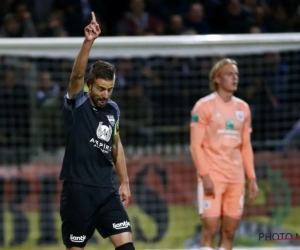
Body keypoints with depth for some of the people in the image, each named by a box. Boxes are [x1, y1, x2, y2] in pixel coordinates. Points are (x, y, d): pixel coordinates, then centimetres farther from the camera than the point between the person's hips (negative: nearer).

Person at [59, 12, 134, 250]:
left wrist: (125, 182, 19)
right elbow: (77, 75, -26)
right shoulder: (77, 104, -7)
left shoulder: (113, 110, 9)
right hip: (77, 190, -5)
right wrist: (88, 41, -40)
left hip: (106, 191, 5)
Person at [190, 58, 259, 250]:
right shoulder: (204, 106, -4)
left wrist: (252, 178, 10)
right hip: (212, 177, -5)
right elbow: (196, 145, -8)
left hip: (236, 178, 5)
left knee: (229, 232, 4)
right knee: (210, 230, -10)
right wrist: (205, 176, -17)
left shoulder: (243, 108, 13)